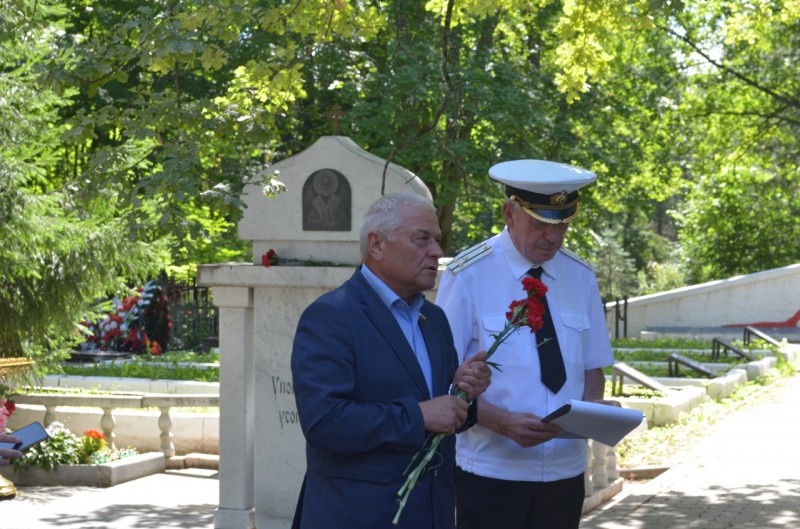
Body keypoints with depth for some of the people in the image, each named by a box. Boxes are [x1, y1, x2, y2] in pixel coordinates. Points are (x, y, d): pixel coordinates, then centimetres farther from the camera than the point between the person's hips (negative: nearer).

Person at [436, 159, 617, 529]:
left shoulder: (581, 278, 6)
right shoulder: (468, 276, -7)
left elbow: (592, 368, 13)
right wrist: (504, 423, -23)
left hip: (565, 471, 4)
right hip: (490, 472, -4)